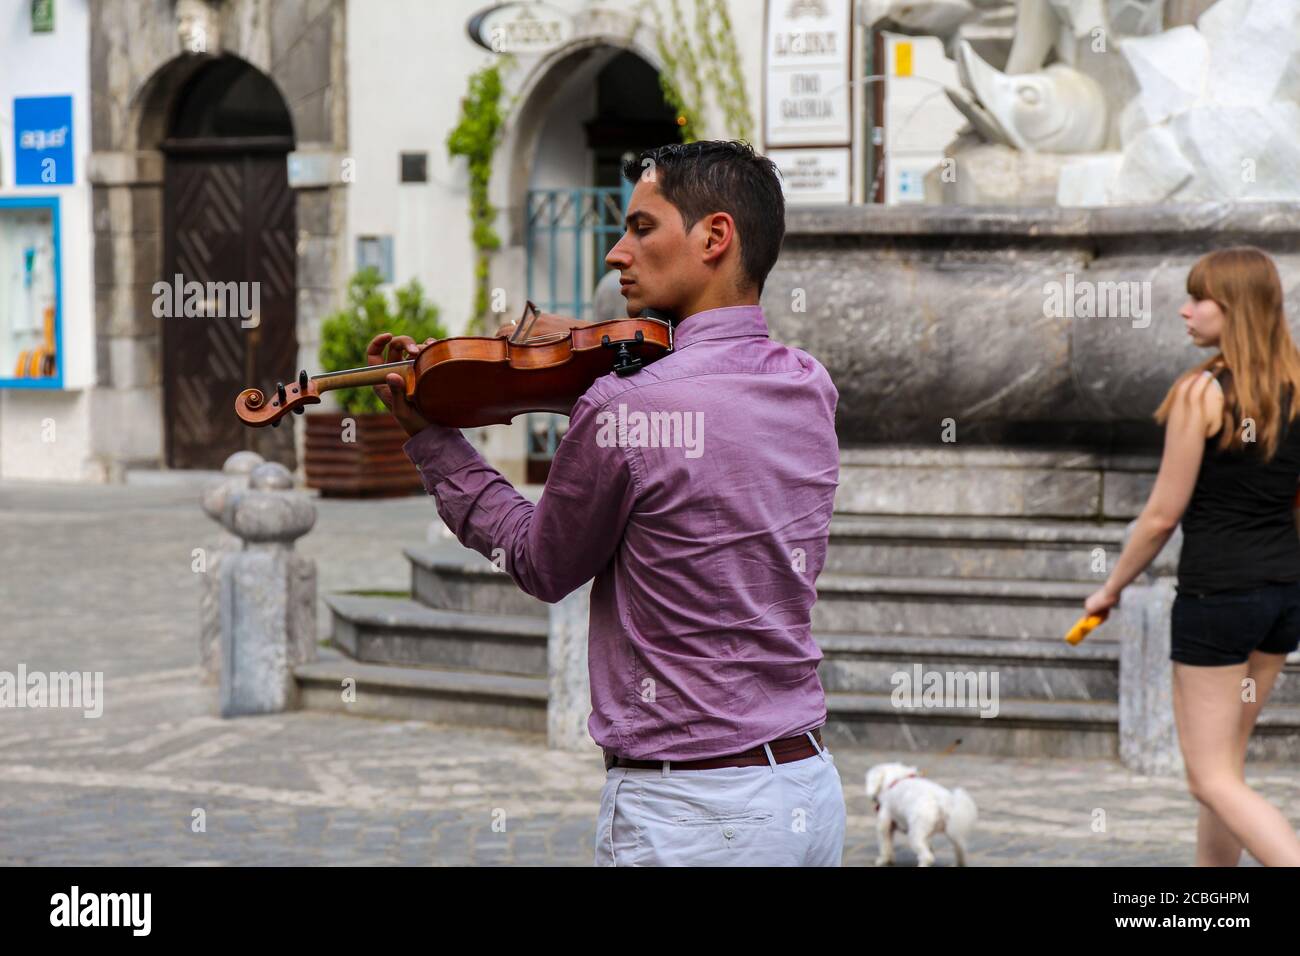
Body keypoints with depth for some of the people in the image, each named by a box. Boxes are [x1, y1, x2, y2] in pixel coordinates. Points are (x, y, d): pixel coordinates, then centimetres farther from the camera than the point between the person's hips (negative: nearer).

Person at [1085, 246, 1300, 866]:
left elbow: (1163, 514, -11)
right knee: (1223, 760, 19)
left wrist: (1112, 587, 3)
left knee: (1213, 778, -1)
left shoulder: (1202, 392, -14)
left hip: (1216, 590, -7)